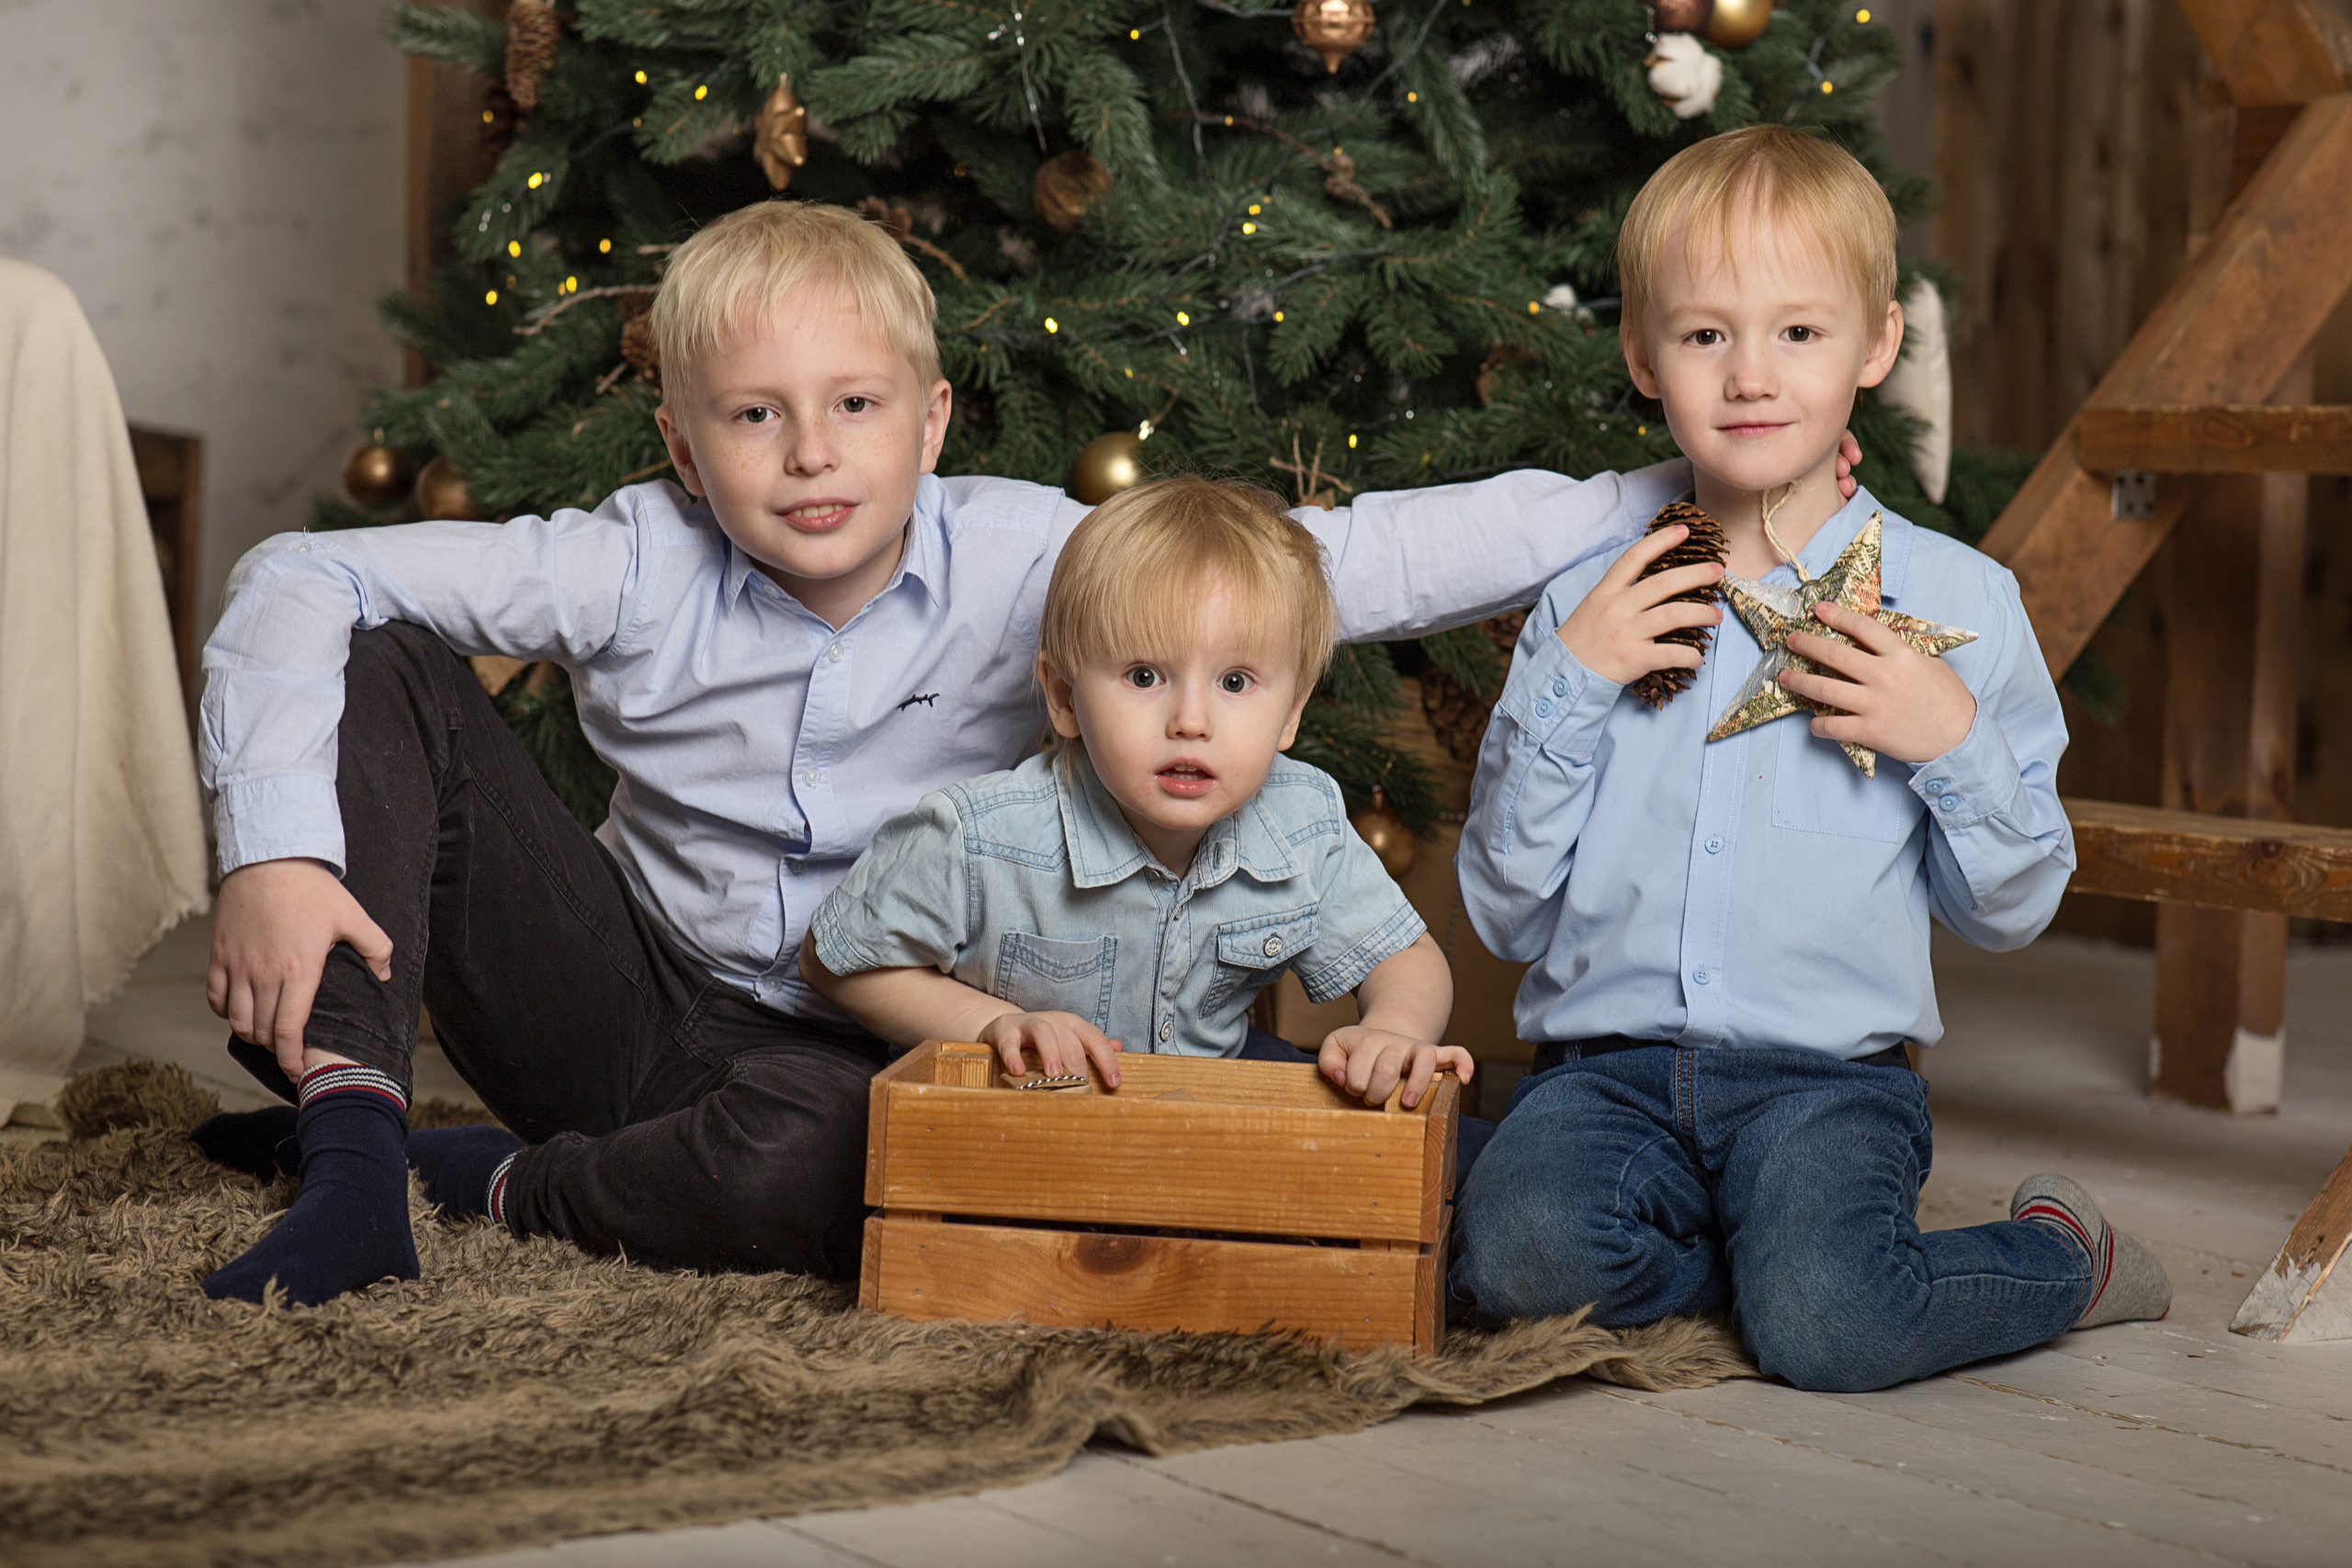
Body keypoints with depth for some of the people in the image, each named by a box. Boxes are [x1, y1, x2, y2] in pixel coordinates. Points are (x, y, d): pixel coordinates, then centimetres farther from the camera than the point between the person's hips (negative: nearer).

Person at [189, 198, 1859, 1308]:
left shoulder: (1030, 561, -15)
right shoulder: (638, 572, -12)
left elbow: (1362, 560, -21)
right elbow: (299, 580, -11)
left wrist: (1677, 505, -27)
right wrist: (276, 850, -25)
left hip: (827, 1059, -2)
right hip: (622, 996, 2)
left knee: (830, 1163, -41)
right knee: (379, 668, -13)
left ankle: (489, 1183, -12)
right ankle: (350, 1161, -22)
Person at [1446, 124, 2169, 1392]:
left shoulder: (1956, 598, 5)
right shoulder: (1589, 600, 8)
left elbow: (2013, 909, 10)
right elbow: (1505, 914, 6)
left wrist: (1957, 744, -8)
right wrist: (1564, 683, -5)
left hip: (1828, 1070, -1)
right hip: (1608, 1062, 1)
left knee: (1827, 1325, -28)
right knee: (1520, 1248, -30)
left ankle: (2060, 1255, 4)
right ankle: (1798, 1247, -1)